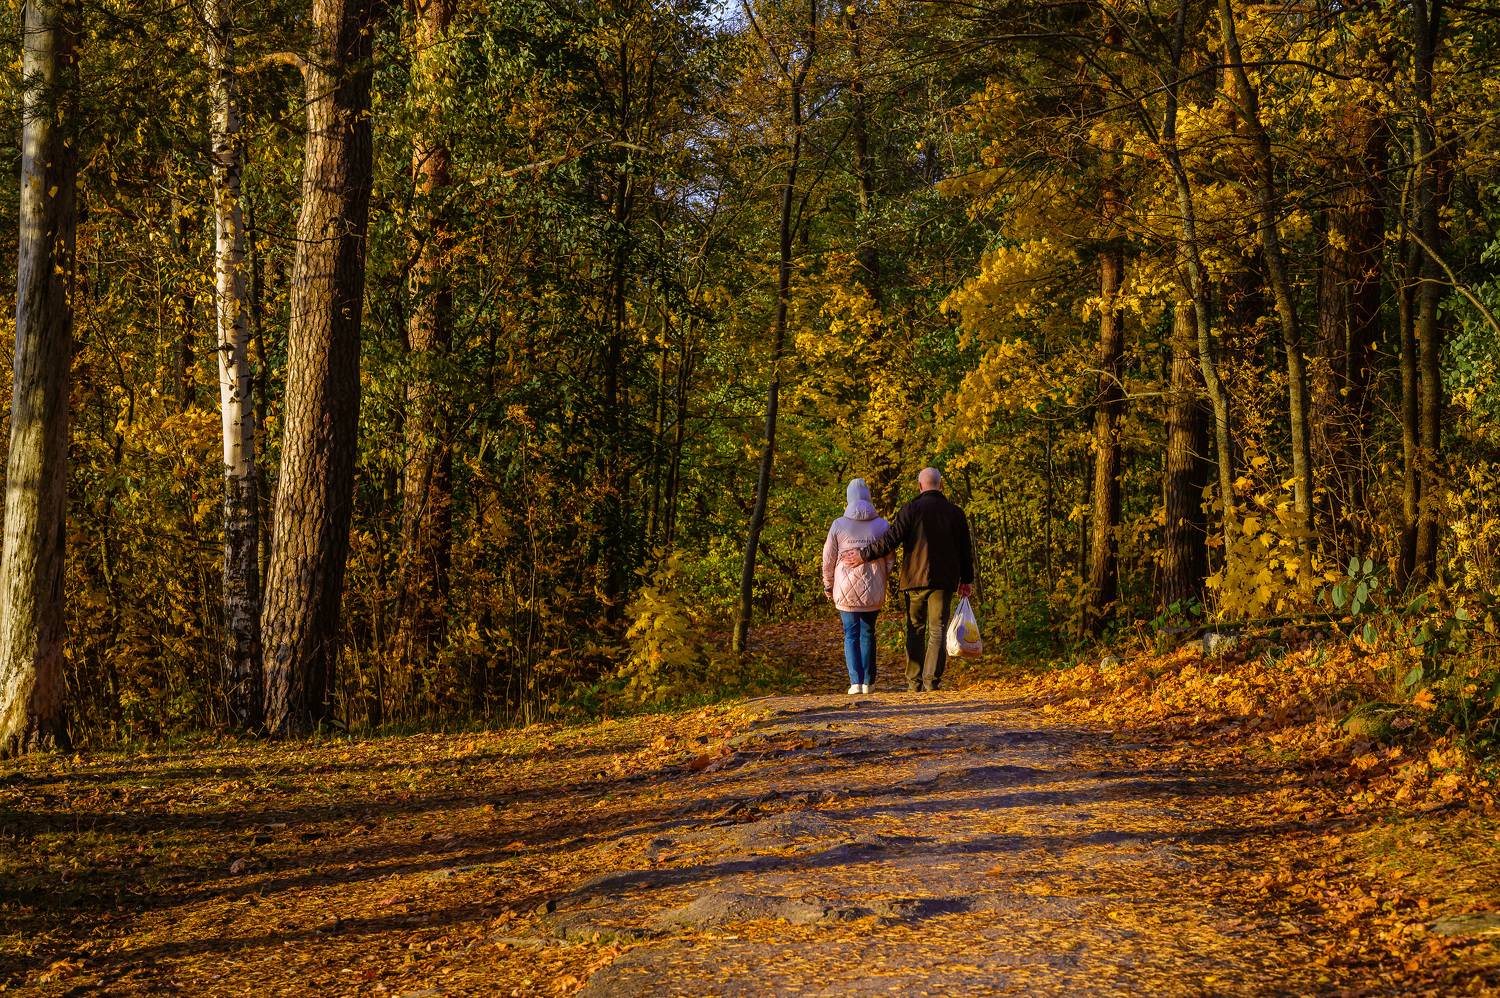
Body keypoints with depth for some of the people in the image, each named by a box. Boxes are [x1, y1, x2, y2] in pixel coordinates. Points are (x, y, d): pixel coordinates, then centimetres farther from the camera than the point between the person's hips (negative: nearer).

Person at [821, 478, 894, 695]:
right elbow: (890, 559, 3)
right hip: (874, 591, 2)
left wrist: (828, 586, 13)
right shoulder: (882, 525, -2)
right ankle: (868, 682, 16)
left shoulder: (839, 525, -5)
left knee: (851, 635, 3)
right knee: (868, 633, 15)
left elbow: (828, 560, -1)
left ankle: (856, 681, -8)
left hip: (846, 590, -2)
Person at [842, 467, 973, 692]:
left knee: (915, 629, 9)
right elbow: (965, 549, 12)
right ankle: (932, 681, -8)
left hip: (915, 579, -1)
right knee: (937, 631, 2)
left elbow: (890, 540, -12)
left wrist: (863, 555, -4)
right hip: (944, 581, 1)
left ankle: (914, 682, 9)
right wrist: (967, 579, 22)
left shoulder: (911, 510, -5)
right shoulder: (955, 513, 6)